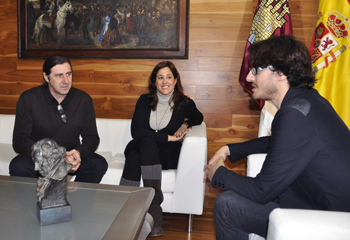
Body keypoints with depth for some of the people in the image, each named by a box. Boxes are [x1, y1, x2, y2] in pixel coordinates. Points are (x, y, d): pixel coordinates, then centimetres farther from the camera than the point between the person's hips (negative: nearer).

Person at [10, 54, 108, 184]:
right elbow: (20, 141, -13)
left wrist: (79, 153, -26)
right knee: (18, 166, -32)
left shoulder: (84, 100, -2)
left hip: (70, 157, 1)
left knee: (99, 163, -26)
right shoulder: (28, 99, -8)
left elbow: (91, 137, -1)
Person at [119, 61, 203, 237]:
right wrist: (168, 137, -13)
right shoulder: (145, 101, 6)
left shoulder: (185, 104, 4)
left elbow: (199, 118, 26)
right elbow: (136, 130, -7)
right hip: (144, 150, 2)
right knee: (147, 141, -35)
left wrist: (185, 124, 2)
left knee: (135, 157, -32)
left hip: (167, 156, -2)